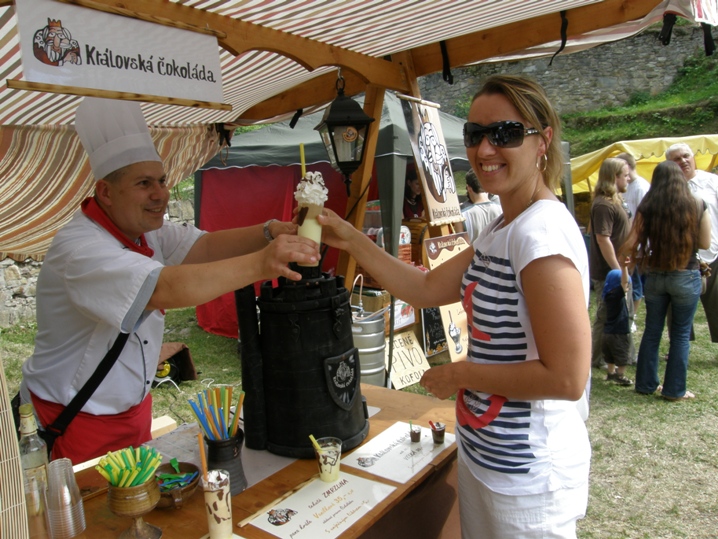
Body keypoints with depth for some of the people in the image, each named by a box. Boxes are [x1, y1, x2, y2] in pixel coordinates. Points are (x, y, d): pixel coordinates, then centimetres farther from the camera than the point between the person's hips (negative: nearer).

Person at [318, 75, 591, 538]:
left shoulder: (542, 230, -24)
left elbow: (567, 377, -27)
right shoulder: (502, 229, 7)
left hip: (526, 475, -9)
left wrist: (462, 374, -17)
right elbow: (427, 288, 6)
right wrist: (350, 239, 0)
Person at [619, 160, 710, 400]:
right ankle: (674, 389, 15)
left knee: (652, 331, 13)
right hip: (686, 276, -1)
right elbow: (705, 243, 0)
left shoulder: (647, 207, -5)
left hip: (655, 276, 1)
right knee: (681, 334, 9)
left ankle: (646, 383, 22)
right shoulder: (696, 205, -5)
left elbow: (632, 243, -7)